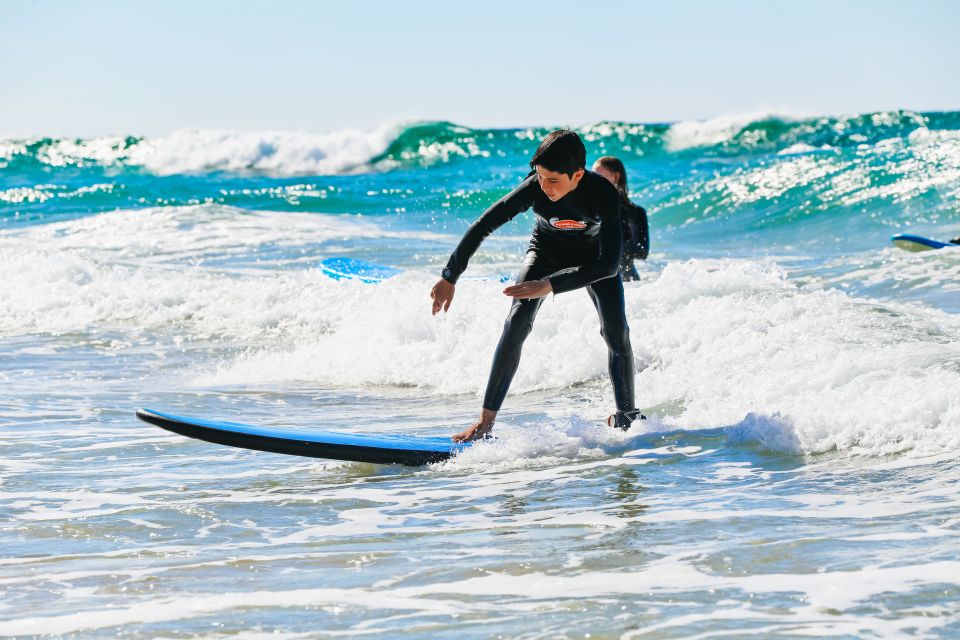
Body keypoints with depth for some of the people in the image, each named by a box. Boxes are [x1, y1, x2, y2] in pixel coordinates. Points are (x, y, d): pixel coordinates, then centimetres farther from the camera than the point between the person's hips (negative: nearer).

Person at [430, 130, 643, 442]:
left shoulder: (604, 194, -38)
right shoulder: (534, 188, -34)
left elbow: (609, 264, -41)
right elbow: (482, 226, -25)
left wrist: (550, 286, -48)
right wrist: (449, 277, -24)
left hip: (593, 258, 0)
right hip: (546, 250, 0)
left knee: (616, 331, -14)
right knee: (516, 324, -17)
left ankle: (626, 417, 7)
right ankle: (486, 420, -16)